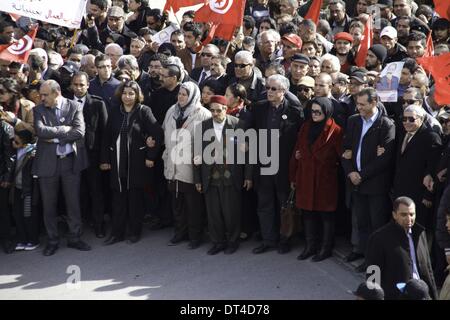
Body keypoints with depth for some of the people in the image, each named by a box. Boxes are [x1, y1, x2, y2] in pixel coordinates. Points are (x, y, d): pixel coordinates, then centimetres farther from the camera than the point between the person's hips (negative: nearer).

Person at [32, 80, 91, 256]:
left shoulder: (74, 107, -1)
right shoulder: (38, 110, -1)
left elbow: (80, 131, -13)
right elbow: (40, 131, -17)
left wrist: (55, 137, -15)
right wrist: (65, 129, -15)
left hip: (70, 161, 0)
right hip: (47, 162, 0)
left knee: (73, 202, 8)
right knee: (49, 205, 8)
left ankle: (74, 238, 22)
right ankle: (52, 240, 22)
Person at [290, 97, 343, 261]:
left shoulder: (335, 131, -9)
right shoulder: (305, 127, 7)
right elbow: (296, 153, 10)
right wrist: (293, 177, 9)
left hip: (325, 180, -5)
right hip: (305, 179, 5)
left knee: (326, 214, 6)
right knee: (308, 213, 11)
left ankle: (326, 248, 18)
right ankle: (310, 246, 24)